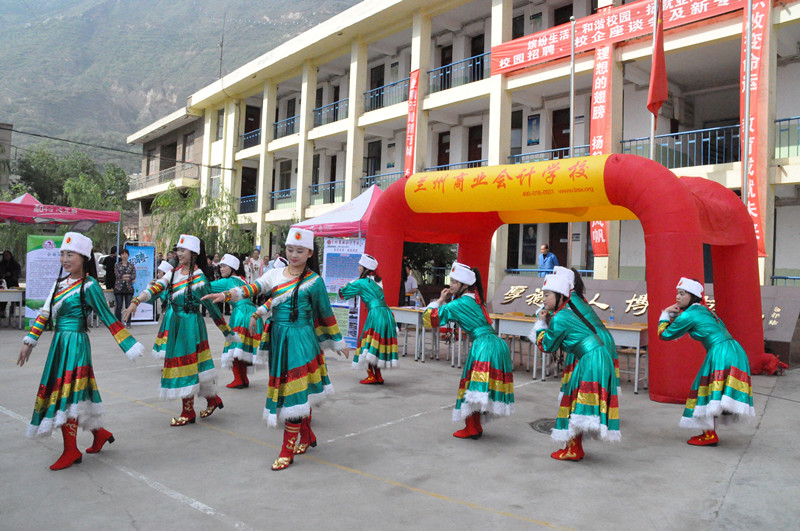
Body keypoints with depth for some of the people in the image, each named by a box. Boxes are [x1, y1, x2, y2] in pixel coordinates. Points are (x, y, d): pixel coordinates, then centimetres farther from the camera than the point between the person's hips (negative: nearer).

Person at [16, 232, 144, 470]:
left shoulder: (89, 286, -11)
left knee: (66, 395, -6)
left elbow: (108, 318, -10)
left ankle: (71, 451, 6)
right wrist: (29, 342, 13)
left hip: (75, 344, -7)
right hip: (59, 343, 7)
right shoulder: (61, 282, 10)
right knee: (58, 392, 14)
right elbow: (45, 313, 14)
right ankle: (99, 433, 30)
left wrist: (131, 347, -12)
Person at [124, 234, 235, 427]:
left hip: (191, 324, -7)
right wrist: (136, 301, -20)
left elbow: (212, 307, -8)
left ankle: (188, 412, 10)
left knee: (188, 365, -2)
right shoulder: (174, 273, 9)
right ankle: (213, 399, 25)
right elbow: (156, 288, -4)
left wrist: (227, 332, -4)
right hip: (175, 323, 7)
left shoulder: (199, 277, -10)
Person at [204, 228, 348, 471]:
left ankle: (287, 450, 0)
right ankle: (308, 436, 32)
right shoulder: (274, 274, 7)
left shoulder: (314, 280, -3)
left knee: (296, 391, -8)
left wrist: (337, 342, 6)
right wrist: (226, 294, -24)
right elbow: (253, 288, -8)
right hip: (278, 337, 5)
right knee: (300, 392, 14)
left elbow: (326, 314, 1)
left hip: (301, 339, -5)